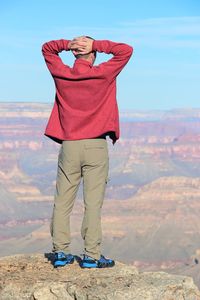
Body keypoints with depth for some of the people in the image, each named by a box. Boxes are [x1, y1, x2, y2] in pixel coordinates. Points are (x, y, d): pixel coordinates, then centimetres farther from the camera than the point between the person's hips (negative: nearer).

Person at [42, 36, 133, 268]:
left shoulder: (61, 74, 4)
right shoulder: (102, 75, -5)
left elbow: (47, 48, 20)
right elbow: (126, 51, 2)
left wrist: (68, 44, 3)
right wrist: (96, 45, -4)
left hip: (68, 146, 3)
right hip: (95, 146, -3)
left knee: (62, 201, 7)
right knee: (93, 202, -2)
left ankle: (61, 252, 7)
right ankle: (91, 255, -3)